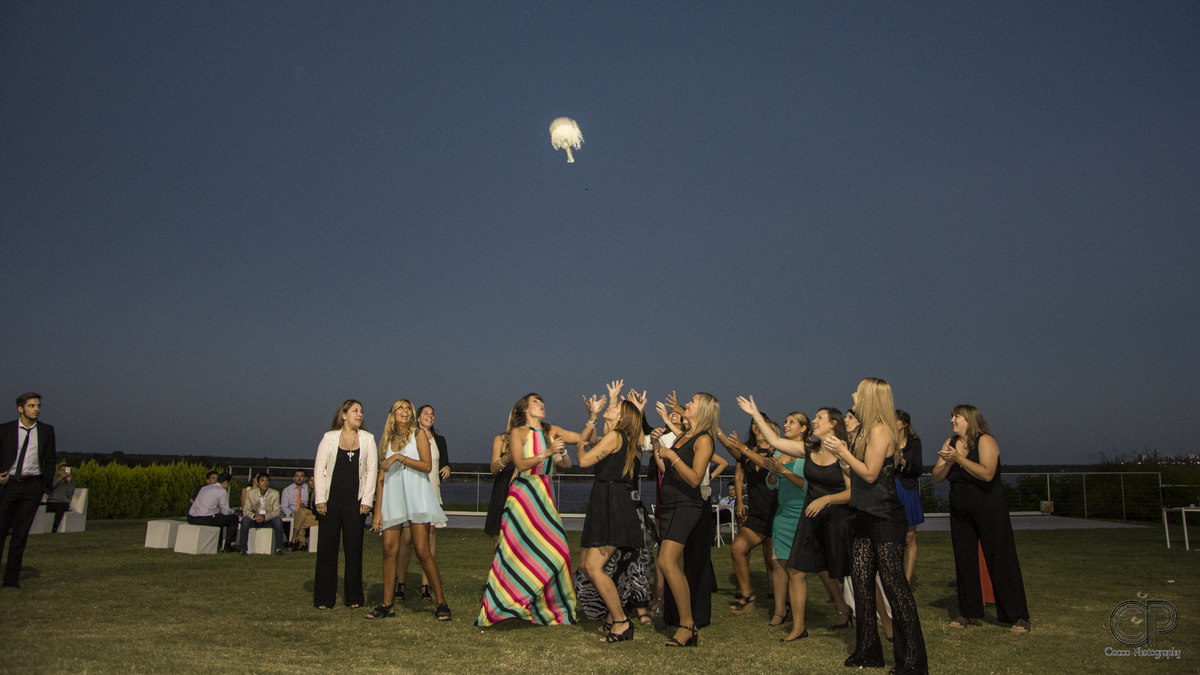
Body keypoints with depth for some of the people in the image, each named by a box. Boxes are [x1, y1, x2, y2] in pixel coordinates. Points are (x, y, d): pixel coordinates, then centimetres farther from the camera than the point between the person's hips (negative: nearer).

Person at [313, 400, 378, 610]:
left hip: (355, 502, 1)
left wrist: (366, 500, -2)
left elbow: (372, 471, 5)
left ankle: (353, 598, 13)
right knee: (326, 547, 2)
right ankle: (323, 598, 12)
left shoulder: (367, 439, 7)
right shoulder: (329, 438, 5)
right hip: (331, 500, 0)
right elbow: (319, 469, 3)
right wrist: (320, 499, -4)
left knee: (354, 549, 3)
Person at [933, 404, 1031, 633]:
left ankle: (1019, 616, 6)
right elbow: (937, 476, 2)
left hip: (989, 510, -6)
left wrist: (959, 458, -24)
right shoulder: (950, 443, 7)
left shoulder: (985, 441, -11)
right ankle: (967, 613, 17)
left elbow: (987, 473, -26)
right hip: (960, 512, 6)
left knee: (1000, 560, -3)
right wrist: (948, 462, -16)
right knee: (964, 562, 8)